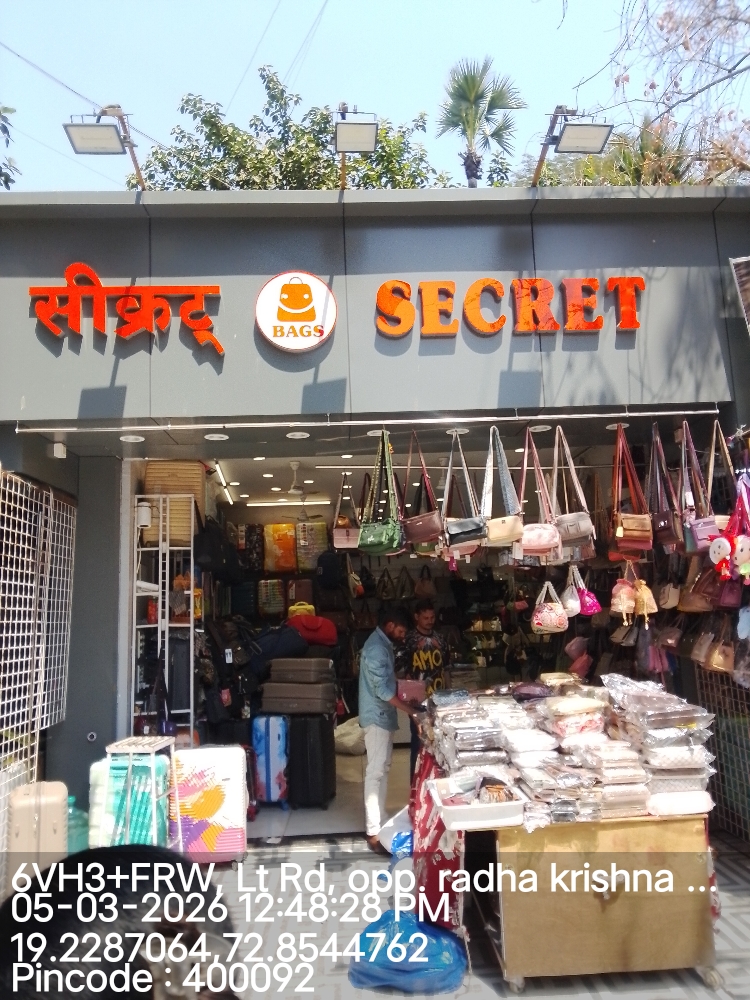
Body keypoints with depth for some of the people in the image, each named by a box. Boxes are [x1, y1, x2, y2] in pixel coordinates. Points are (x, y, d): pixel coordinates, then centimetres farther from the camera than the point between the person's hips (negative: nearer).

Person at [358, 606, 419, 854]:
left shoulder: (382, 644, 12)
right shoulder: (377, 648, -21)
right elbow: (383, 690, -25)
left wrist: (407, 708, 16)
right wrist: (411, 711, -23)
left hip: (383, 715, 11)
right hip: (377, 717, -11)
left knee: (382, 769, 16)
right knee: (376, 772, -7)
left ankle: (378, 821, 26)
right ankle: (374, 833, -3)